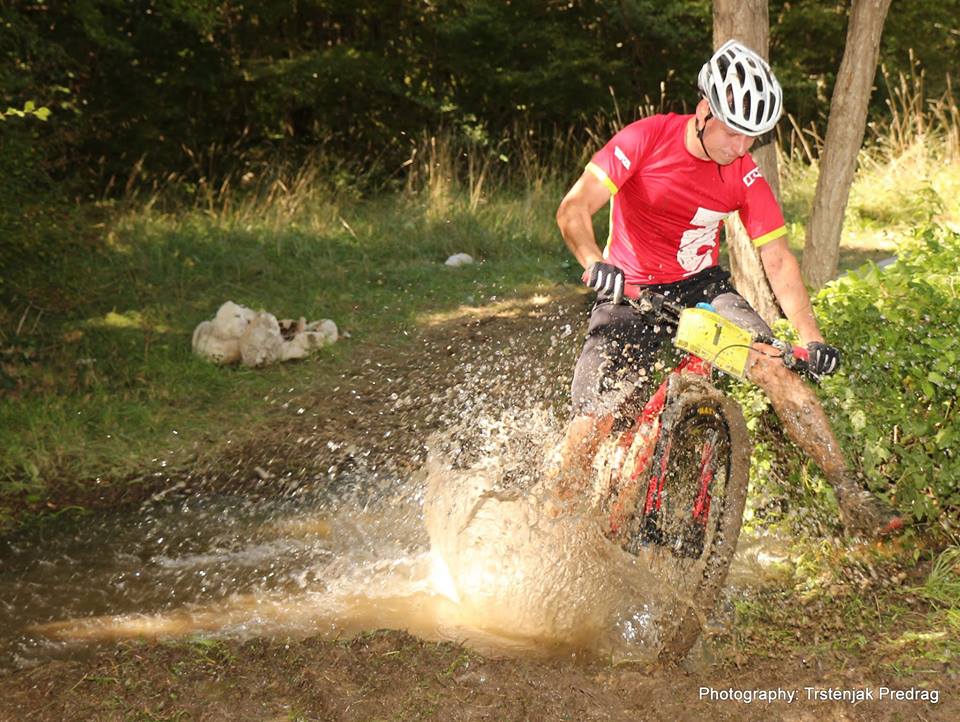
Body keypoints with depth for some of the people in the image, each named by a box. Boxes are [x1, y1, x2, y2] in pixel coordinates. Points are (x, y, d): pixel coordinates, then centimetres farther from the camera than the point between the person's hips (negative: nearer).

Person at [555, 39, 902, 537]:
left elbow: (777, 260, -7)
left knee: (776, 369, -19)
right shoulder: (647, 139, -17)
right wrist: (594, 263, -42)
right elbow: (573, 209, -22)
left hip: (702, 288, 2)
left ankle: (851, 496, -12)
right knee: (594, 421, -12)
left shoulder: (744, 176, -9)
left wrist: (810, 337, -19)